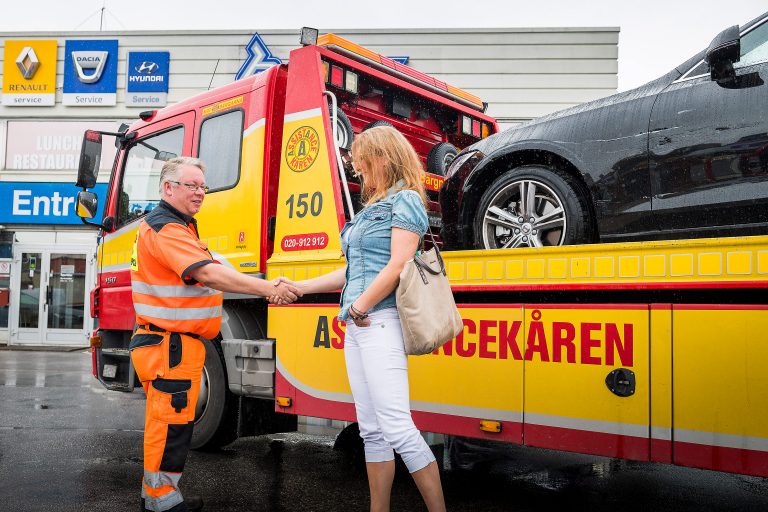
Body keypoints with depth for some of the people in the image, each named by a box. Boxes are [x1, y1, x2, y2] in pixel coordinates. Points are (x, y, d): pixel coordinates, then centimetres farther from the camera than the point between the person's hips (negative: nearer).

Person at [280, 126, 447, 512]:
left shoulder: (405, 200, -4)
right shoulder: (372, 207, 21)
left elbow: (398, 265, -16)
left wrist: (359, 307, -12)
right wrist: (299, 287, 22)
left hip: (381, 321, -9)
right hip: (357, 326, 9)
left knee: (396, 426, -11)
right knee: (371, 430, 10)